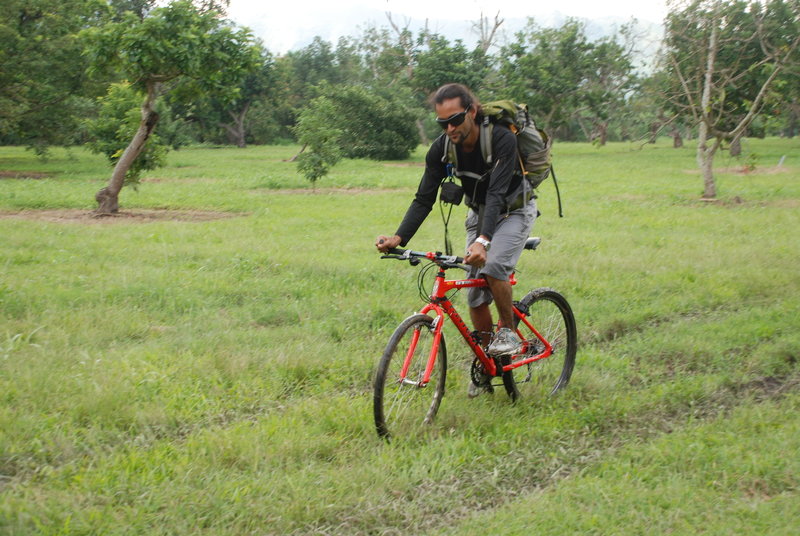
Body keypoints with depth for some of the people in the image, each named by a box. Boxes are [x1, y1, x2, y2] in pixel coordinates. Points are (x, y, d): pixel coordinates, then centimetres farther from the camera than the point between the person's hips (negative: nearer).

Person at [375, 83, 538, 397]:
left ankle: (508, 331, -10)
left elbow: (497, 194, -40)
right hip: (479, 213, 5)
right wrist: (399, 238, -33)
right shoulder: (441, 149, -18)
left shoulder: (502, 140, -32)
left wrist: (483, 240, -54)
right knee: (476, 297, 1)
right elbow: (424, 199, -18)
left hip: (514, 211, -5)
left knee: (493, 266, -33)